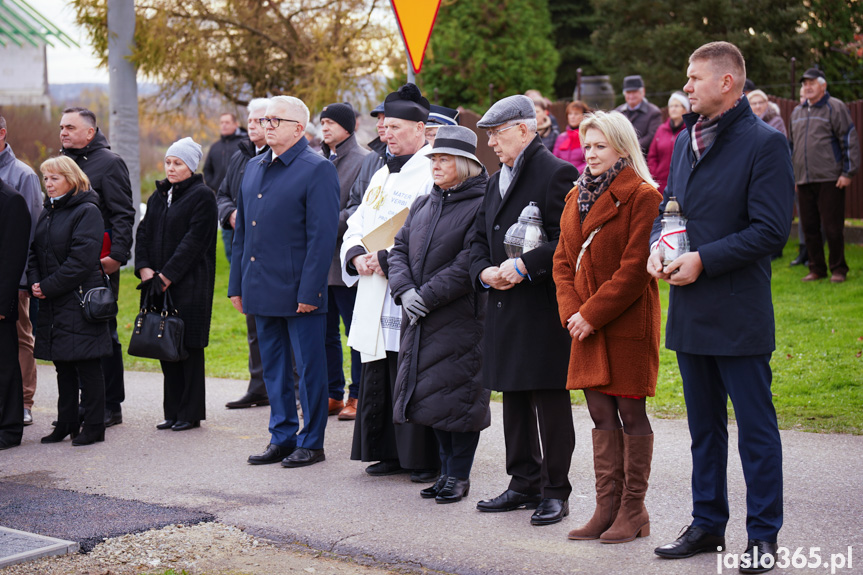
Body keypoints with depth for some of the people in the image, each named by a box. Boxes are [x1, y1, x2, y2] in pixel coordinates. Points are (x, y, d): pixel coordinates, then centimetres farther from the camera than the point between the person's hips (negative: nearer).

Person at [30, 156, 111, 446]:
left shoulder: (87, 212, -9)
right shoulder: (47, 213, 16)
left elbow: (81, 259, -17)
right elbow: (35, 251, 17)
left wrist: (48, 286, -16)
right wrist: (35, 282, -2)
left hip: (80, 300, -8)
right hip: (52, 303, 8)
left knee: (87, 366, -4)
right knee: (63, 366, 13)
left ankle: (94, 427, 2)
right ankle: (66, 423, 20)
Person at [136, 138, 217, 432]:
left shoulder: (202, 196, -7)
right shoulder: (158, 196, 15)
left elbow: (193, 241, -13)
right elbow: (143, 232, 12)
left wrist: (166, 276, -16)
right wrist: (145, 268, -4)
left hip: (189, 284, -7)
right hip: (159, 284, 7)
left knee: (188, 347, -2)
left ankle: (190, 413, 5)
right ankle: (173, 411, 16)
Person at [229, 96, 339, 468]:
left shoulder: (318, 170, -9)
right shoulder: (254, 168, 14)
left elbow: (322, 236, -14)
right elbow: (242, 230, 18)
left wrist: (309, 291, -18)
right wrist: (237, 284, 14)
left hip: (299, 293, -7)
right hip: (262, 290, 7)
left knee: (309, 368, 3)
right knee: (273, 368, 14)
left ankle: (311, 443, 12)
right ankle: (282, 438, 24)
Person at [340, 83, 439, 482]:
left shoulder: (432, 173, -9)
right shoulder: (381, 175, 20)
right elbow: (357, 224, 21)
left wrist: (387, 259, -17)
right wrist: (357, 255, 0)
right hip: (376, 296, 8)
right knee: (379, 380, 11)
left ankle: (425, 459, 4)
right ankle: (390, 453, 21)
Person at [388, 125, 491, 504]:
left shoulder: (481, 205, -10)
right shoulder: (423, 205, 14)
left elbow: (468, 265, -17)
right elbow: (400, 249, 12)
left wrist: (427, 296, -17)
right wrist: (404, 291, -6)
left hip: (461, 318, -7)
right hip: (420, 318, 7)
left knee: (458, 395, -2)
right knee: (429, 395, 11)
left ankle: (459, 476, 10)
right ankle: (446, 470, 22)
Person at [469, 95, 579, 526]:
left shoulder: (557, 173, -10)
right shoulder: (497, 180, 17)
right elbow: (479, 238, 20)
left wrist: (524, 266, -21)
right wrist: (485, 272, 1)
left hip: (543, 308, -9)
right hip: (505, 308, 9)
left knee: (550, 401, -2)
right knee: (515, 401, 14)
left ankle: (555, 491, 7)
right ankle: (524, 485, 24)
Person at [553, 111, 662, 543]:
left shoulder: (642, 196, -9)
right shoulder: (577, 196, 14)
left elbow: (634, 269, -15)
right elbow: (563, 261, 14)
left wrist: (592, 314, -15)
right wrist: (571, 312, -1)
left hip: (628, 321, -7)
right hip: (587, 324, 7)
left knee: (630, 412, -1)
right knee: (601, 414, 9)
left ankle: (633, 510, 7)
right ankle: (607, 507, 15)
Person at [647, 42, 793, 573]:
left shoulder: (765, 143, -10)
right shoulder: (687, 140, 13)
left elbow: (771, 230, -15)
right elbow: (668, 206, 22)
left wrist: (703, 260, -17)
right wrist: (658, 246, 1)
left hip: (739, 315, -7)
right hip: (690, 311, 8)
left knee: (756, 428, 1)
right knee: (704, 426, 16)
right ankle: (708, 524, 28)